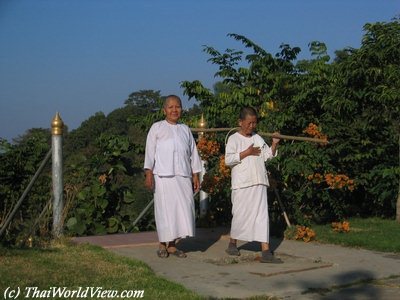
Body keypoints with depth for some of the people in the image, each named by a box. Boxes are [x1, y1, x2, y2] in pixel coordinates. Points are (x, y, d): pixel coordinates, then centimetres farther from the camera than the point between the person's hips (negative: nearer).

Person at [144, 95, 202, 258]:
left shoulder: (185, 129, 16)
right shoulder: (157, 128, 6)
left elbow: (193, 153, 17)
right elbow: (150, 151, 1)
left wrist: (195, 175, 12)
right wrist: (148, 173, -8)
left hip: (183, 177, 4)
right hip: (163, 176, -3)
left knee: (183, 209, 0)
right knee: (164, 210, -2)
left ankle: (172, 245, 9)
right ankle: (162, 245, 11)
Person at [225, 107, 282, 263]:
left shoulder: (258, 138, 15)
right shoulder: (234, 139, -2)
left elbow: (267, 155, 13)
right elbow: (228, 160, -13)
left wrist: (274, 144, -1)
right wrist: (247, 152, -14)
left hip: (259, 183, 5)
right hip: (242, 184, -4)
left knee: (262, 215, -1)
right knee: (240, 215, 5)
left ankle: (265, 252, -4)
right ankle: (232, 244, 28)